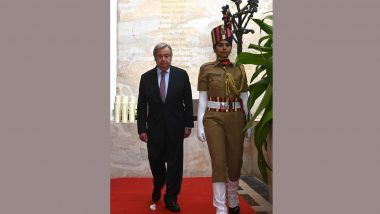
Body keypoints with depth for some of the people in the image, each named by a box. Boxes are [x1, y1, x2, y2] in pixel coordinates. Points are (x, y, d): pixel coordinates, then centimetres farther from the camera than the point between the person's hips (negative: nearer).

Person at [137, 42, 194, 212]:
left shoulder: (181, 75, -1)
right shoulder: (146, 77, 2)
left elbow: (188, 101, 1)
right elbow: (141, 106, 1)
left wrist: (188, 124, -2)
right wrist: (141, 129, -4)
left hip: (175, 127, -1)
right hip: (154, 127, 1)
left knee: (175, 162, 2)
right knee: (155, 161, 9)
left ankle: (171, 198, 16)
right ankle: (158, 187, 39)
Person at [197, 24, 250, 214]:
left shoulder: (239, 69, 8)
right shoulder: (206, 69, 3)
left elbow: (245, 99, 9)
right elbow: (202, 99, 1)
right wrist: (200, 125, -5)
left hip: (235, 119, 2)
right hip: (214, 119, -2)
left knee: (235, 162, 10)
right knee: (219, 163, -4)